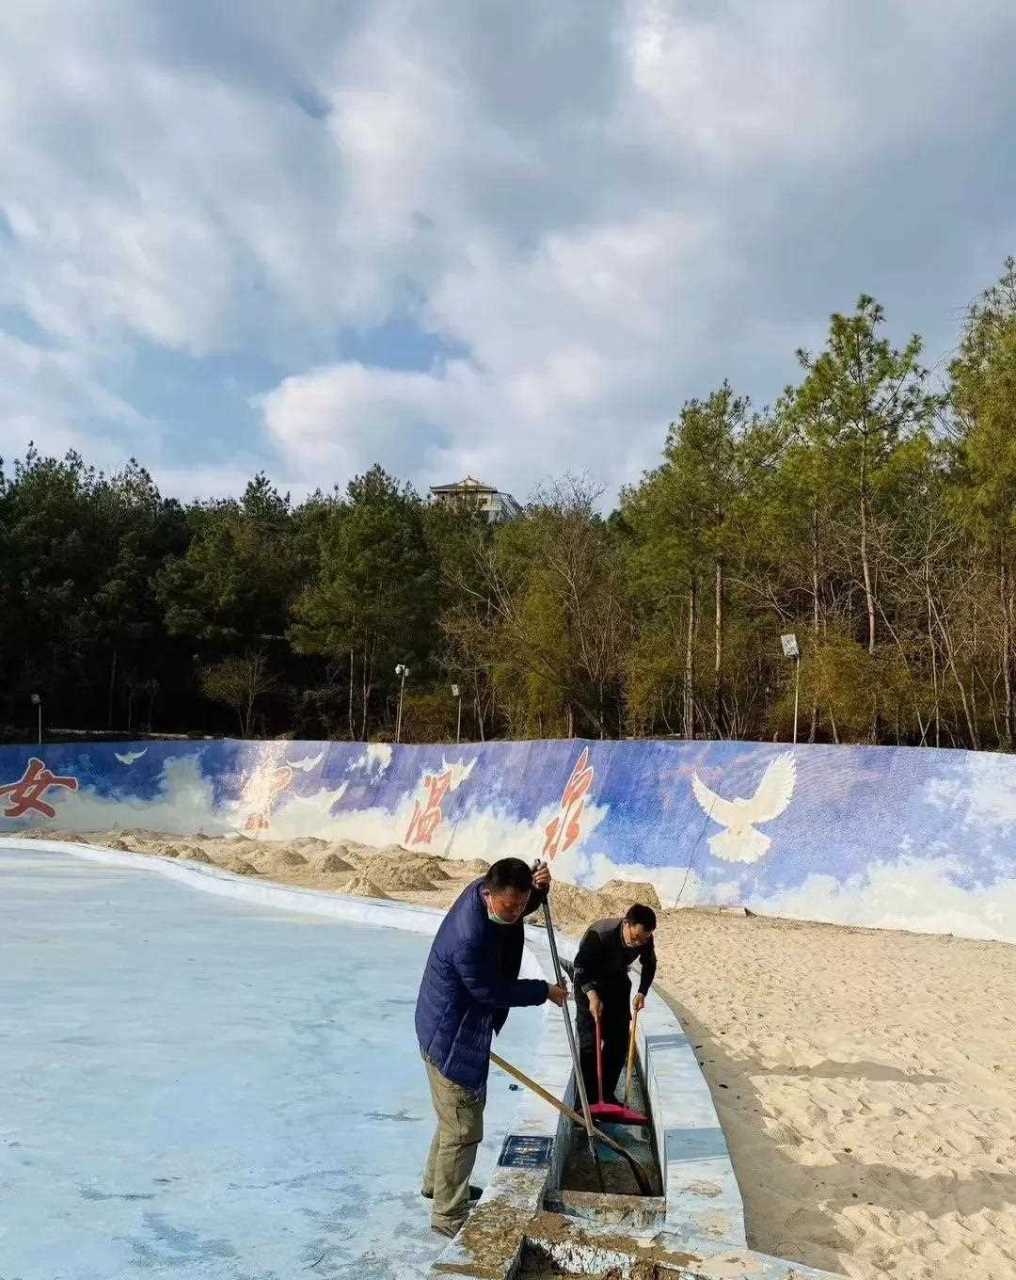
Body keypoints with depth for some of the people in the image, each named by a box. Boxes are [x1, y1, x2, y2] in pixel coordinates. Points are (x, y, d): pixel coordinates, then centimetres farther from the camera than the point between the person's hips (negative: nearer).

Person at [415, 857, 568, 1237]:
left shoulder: (483, 890, -11)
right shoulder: (469, 939, -36)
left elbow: (522, 908, 11)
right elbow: (493, 990, -23)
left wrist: (538, 889, -12)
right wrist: (544, 992, -10)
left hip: (464, 1029, 10)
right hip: (451, 1037, -10)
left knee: (466, 1108, 27)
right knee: (463, 1129, 3)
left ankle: (436, 1181, 47)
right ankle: (448, 1216, 21)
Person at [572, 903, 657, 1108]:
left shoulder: (645, 939, -20)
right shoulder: (598, 934, -36)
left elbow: (649, 965, 0)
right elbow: (581, 967, -29)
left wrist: (642, 992, -10)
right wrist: (592, 995, -40)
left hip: (618, 984, 5)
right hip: (589, 985, -5)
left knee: (619, 1042, 3)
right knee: (589, 1041, -10)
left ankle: (607, 1093, 16)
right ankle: (588, 1098, -2)